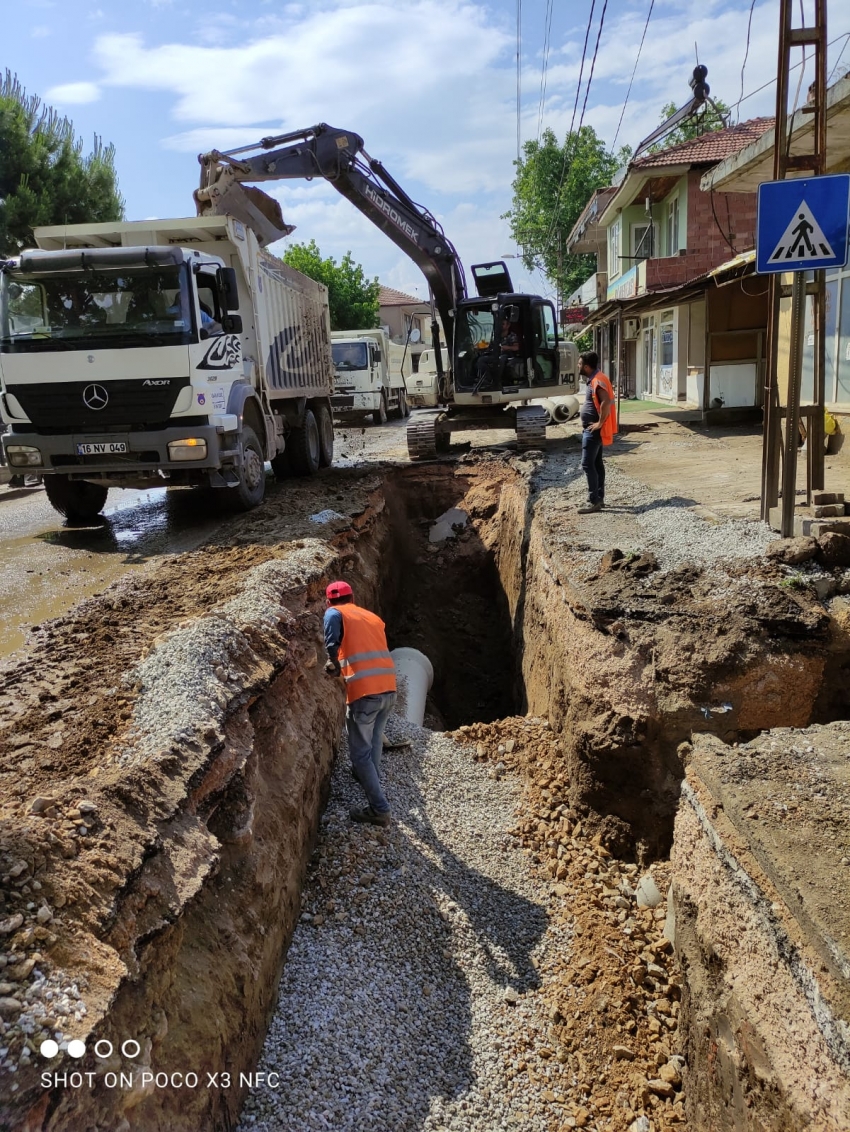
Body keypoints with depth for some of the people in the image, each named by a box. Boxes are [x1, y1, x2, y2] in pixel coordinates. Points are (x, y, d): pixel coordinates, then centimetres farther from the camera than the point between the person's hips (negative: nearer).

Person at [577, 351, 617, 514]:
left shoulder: (597, 381, -19)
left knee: (587, 464, -10)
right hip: (591, 429, 11)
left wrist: (600, 423, -25)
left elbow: (607, 402, -32)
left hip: (593, 430, -11)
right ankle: (599, 498, 19)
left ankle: (594, 501, -9)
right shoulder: (594, 379, 13)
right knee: (597, 463, 13)